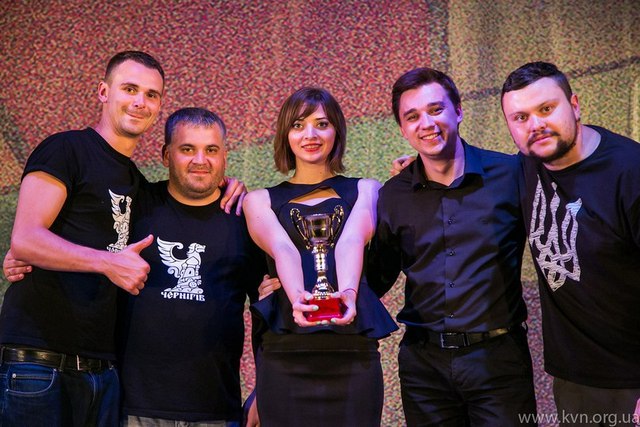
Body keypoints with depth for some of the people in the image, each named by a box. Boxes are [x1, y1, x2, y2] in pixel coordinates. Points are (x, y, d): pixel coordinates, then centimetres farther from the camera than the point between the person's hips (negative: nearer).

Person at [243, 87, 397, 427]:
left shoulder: (365, 191, 12)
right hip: (285, 352, 0)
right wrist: (297, 296, -31)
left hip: (354, 351, 0)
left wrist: (347, 292, -30)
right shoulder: (260, 201, 12)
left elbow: (351, 242, -10)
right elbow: (283, 249, -10)